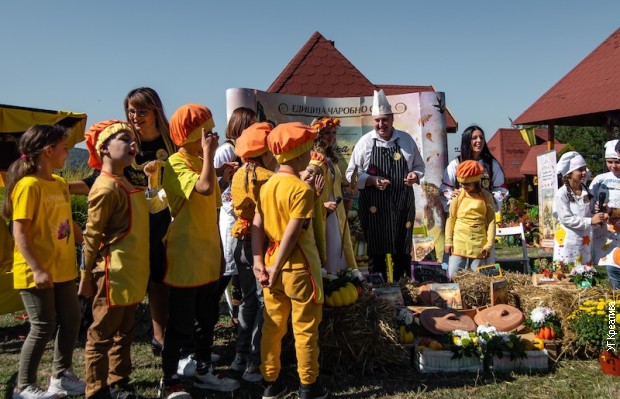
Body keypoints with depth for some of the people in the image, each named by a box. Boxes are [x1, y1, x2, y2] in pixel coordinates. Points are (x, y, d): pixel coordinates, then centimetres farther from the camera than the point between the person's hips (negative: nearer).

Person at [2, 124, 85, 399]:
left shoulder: (60, 183, 9)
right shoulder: (28, 185, -17)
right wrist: (37, 269, -24)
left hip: (63, 269, 8)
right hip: (36, 273, -8)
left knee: (71, 321, 13)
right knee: (43, 327, 0)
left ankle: (61, 376, 29)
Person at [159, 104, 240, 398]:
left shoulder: (202, 162, 12)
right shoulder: (176, 164, -13)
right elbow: (205, 188, -33)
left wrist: (219, 250, 15)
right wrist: (208, 153, -21)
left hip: (207, 256, 8)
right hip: (185, 256, -8)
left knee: (206, 318, 16)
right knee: (181, 322, 2)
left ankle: (204, 372, 30)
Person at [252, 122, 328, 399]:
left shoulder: (267, 186, 5)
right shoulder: (301, 189, -17)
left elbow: (257, 226, 0)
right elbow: (292, 233, -21)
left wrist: (259, 262, -2)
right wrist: (276, 268, -17)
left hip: (272, 262, 7)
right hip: (299, 266, -6)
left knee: (272, 326, 15)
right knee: (305, 329, 6)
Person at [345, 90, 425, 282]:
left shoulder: (406, 139, 7)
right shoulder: (365, 142, 1)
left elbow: (419, 166, 17)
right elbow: (352, 174, 1)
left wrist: (415, 175, -6)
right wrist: (372, 181, -16)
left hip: (403, 205, 2)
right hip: (374, 208, -2)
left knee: (403, 251, 7)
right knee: (377, 251, 4)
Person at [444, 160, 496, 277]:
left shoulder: (486, 197, 2)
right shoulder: (458, 196, 2)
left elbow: (491, 221, 2)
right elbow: (451, 219, 5)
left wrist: (489, 244, -3)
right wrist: (448, 241, 1)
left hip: (479, 245, 0)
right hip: (459, 243, 0)